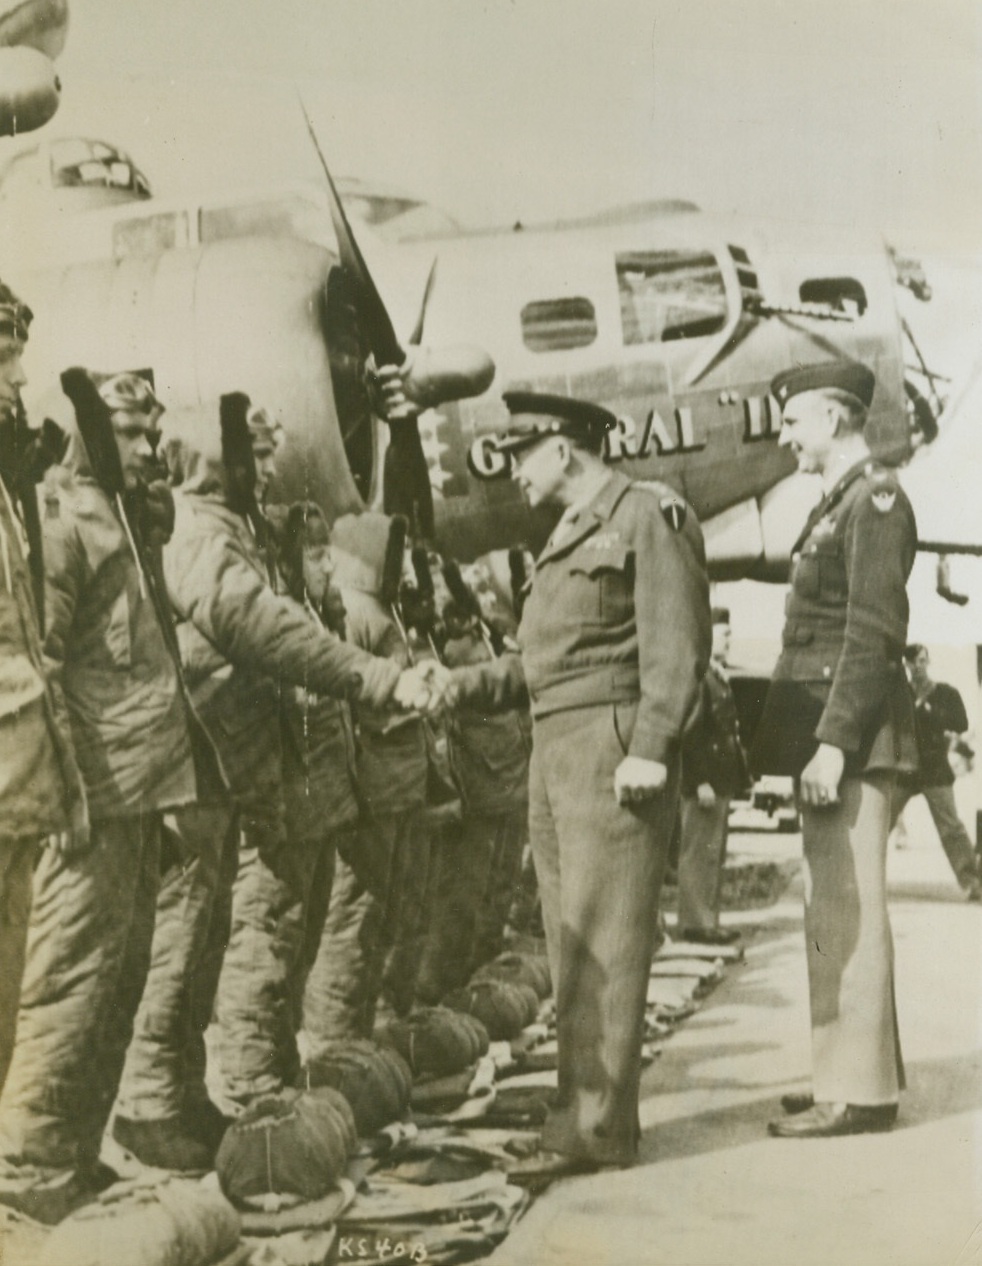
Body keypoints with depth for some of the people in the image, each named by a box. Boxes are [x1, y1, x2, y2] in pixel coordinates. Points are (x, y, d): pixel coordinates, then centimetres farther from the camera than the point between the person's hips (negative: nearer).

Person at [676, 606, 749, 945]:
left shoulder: (719, 677, 16)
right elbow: (692, 732, -20)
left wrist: (738, 776, 15)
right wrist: (701, 781, -23)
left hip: (720, 780, 10)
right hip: (704, 780, -10)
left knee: (713, 852, 14)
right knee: (700, 851, -5)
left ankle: (706, 919, 21)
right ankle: (696, 922, 0)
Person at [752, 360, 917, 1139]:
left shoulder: (875, 499, -10)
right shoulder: (840, 504, 19)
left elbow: (874, 632, -18)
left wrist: (833, 741, -21)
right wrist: (818, 739, 15)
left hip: (853, 739, -10)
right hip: (831, 737, 10)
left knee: (847, 912, -7)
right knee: (837, 912, 14)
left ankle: (858, 1090, -1)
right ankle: (861, 1073, 23)